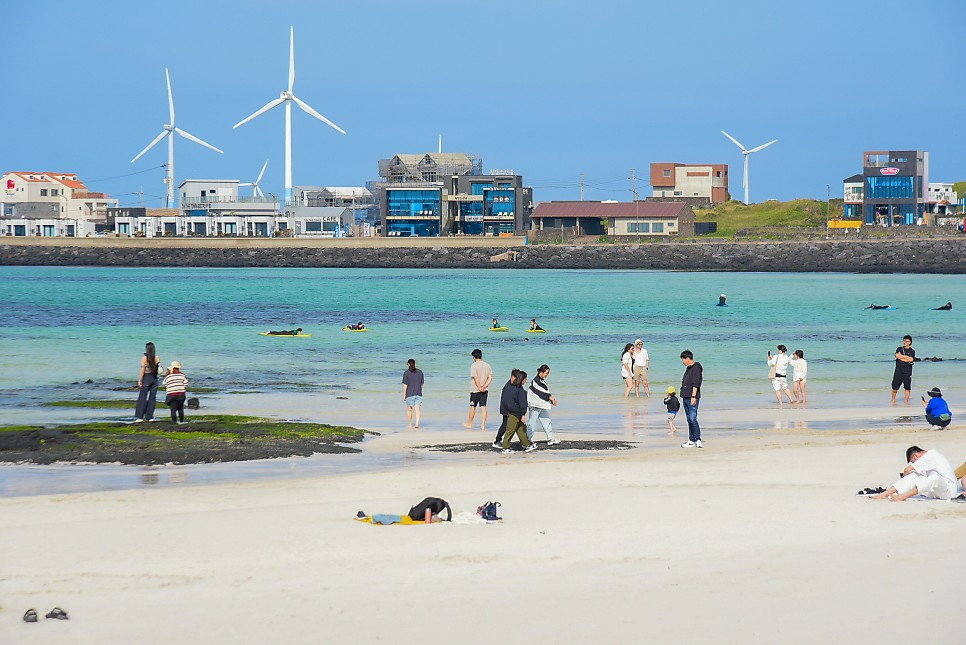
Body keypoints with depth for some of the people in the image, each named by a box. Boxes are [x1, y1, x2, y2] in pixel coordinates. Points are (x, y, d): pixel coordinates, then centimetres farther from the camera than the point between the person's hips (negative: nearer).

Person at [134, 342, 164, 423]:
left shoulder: (144, 358, -9)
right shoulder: (157, 358, 3)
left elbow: (142, 370, -10)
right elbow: (159, 369, 3)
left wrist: (139, 381, -7)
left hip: (146, 378, -4)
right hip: (155, 379, 4)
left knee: (142, 398, -1)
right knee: (152, 398, 8)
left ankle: (139, 417, -7)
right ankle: (149, 417, 8)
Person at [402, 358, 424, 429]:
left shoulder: (406, 373, -7)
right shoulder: (420, 372, 4)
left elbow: (405, 385, -9)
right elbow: (422, 383, 8)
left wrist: (404, 395, -5)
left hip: (409, 394, -2)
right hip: (418, 394, 2)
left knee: (409, 409, 11)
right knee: (417, 409, 0)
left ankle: (410, 424, 18)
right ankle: (417, 423, -17)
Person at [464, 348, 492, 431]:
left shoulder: (474, 365, -12)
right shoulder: (487, 365, 5)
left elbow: (476, 378, -19)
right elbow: (490, 378, 0)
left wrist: (480, 388, -15)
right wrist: (484, 386, -9)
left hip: (475, 390, -4)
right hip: (485, 390, 4)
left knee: (473, 407, 10)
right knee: (483, 407, 4)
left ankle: (470, 424, 25)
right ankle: (483, 425, -1)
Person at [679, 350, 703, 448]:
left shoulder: (696, 368, -11)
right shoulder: (688, 368, 18)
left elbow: (696, 384, -18)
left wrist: (693, 396, -22)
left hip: (692, 398, -10)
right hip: (686, 398, 10)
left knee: (692, 418, -14)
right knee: (689, 420, 10)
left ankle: (698, 440, -12)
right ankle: (691, 440, 14)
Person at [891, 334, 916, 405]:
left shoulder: (912, 351, 6)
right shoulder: (899, 349, 11)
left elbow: (911, 360, -9)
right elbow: (897, 356, -8)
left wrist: (901, 357, -5)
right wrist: (907, 357, -8)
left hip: (907, 372, -1)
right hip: (898, 371, 1)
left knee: (907, 387, 0)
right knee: (895, 387, -1)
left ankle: (906, 401, 9)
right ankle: (893, 400, 16)